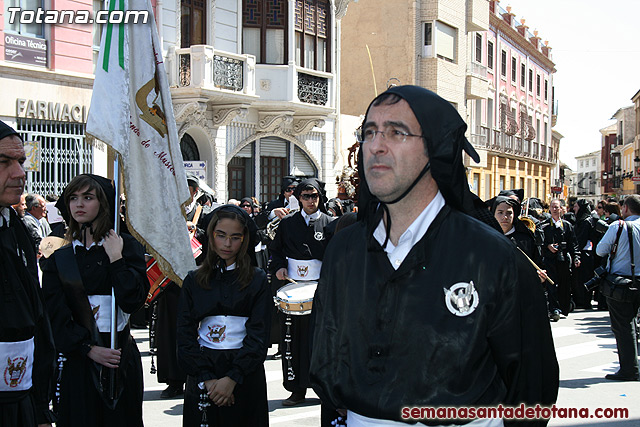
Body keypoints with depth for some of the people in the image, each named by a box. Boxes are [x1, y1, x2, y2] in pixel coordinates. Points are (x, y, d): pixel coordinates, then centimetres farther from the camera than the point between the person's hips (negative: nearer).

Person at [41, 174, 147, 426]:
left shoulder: (128, 247, 1)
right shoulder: (59, 259, 7)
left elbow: (133, 301, -10)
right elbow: (56, 314, 0)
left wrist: (115, 259, -14)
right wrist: (89, 348, -10)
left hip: (120, 355, -1)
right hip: (76, 358, 2)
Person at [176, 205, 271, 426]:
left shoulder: (257, 280, 1)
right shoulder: (194, 280, 6)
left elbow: (258, 335, -6)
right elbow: (185, 335, 0)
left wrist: (232, 378, -16)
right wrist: (206, 378, -12)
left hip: (245, 374, -1)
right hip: (201, 375, 1)